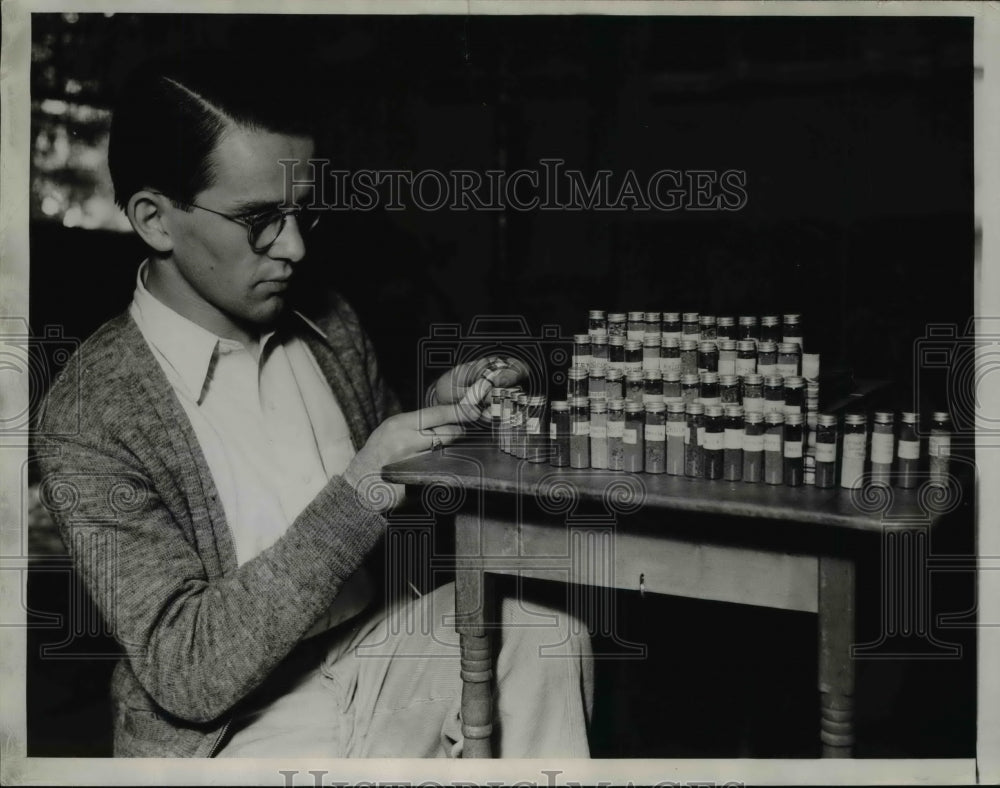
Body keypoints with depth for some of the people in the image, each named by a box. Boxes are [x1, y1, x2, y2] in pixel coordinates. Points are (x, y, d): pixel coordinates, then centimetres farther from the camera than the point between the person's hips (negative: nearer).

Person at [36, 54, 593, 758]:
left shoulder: (332, 325, 0)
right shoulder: (88, 420, -17)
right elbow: (187, 672, -21)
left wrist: (441, 415, -8)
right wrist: (356, 493, -29)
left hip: (373, 642, 6)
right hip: (230, 728, -6)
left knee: (551, 645, -17)